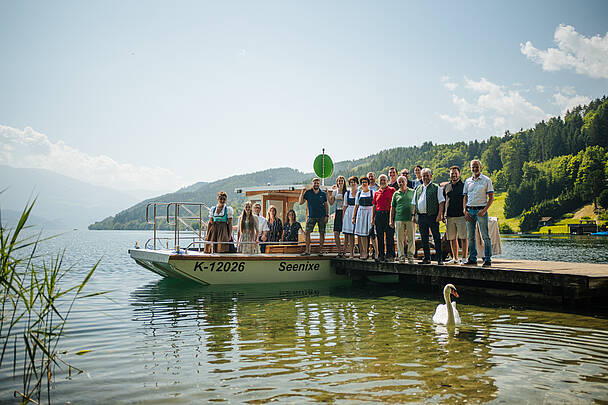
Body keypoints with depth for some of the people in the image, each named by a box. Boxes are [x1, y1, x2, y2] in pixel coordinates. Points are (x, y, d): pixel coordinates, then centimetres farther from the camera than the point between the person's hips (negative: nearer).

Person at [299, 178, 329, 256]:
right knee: (307, 232, -8)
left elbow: (326, 205, 7)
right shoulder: (308, 192, 1)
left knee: (322, 233, 0)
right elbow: (300, 202, -1)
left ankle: (320, 250, 9)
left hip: (322, 216, 0)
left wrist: (327, 215, -2)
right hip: (311, 216, 0)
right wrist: (302, 192, -11)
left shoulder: (323, 193, 3)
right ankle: (307, 250, -3)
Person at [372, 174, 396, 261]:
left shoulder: (392, 190, 4)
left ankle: (390, 255, 0)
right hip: (378, 215, 4)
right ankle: (381, 255, 11)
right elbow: (374, 206, 17)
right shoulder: (376, 193, 16)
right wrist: (372, 218, 10)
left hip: (388, 214, -4)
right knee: (380, 237, 5)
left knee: (389, 236, -4)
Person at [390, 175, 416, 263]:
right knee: (400, 239, 1)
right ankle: (401, 256, 8)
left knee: (411, 238, 0)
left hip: (411, 219, -1)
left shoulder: (412, 192, 10)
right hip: (399, 219, 1)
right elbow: (392, 208, 12)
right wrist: (391, 221, 7)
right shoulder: (396, 194, 11)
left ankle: (410, 256, 7)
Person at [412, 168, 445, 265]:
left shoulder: (436, 188, 1)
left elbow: (441, 202, -5)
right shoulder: (418, 189, 16)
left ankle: (439, 259, 1)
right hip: (421, 216, 5)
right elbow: (415, 203, 19)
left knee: (436, 238, -3)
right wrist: (413, 215, 10)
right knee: (424, 239, 8)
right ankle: (427, 258, 18)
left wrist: (439, 214, -14)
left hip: (432, 216, -5)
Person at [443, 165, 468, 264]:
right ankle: (455, 258, 17)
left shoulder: (464, 185, 3)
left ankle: (464, 258, 0)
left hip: (461, 216, -4)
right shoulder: (446, 187, 16)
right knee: (452, 238, 8)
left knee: (463, 238, -5)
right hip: (449, 216, 4)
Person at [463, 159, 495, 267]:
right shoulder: (467, 181, 13)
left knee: (485, 236, -5)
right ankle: (472, 258, 13)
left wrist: (484, 210, -13)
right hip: (469, 210, 5)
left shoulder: (486, 180, 1)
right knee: (470, 236, 7)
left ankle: (487, 259, -2)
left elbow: (491, 197, -2)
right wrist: (465, 211, 1)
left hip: (481, 210, -4)